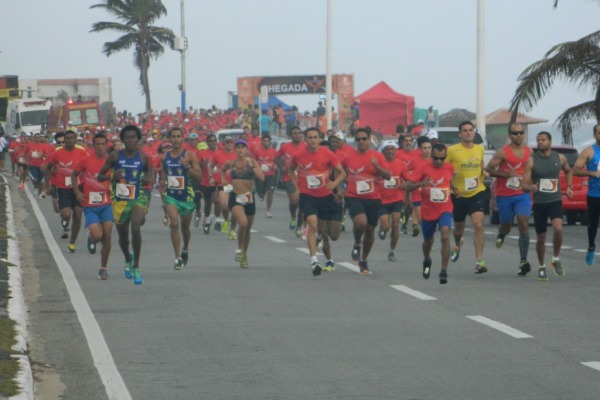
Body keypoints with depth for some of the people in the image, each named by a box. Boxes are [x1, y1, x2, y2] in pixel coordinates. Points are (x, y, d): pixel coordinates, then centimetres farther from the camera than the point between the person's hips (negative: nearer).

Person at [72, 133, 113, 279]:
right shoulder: (86, 161, -2)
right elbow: (74, 175, 13)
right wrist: (77, 192, 2)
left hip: (106, 204, 1)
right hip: (89, 205, -1)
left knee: (107, 236, -6)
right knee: (97, 236, -15)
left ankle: (104, 268, 9)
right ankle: (91, 238, 24)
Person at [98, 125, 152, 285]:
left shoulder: (142, 157, 0)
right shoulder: (115, 156, -4)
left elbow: (148, 169, 21)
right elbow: (99, 176, 1)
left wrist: (149, 178, -2)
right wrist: (112, 176, -20)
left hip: (138, 199, -1)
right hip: (119, 200, 1)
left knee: (136, 228, -26)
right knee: (123, 236, 13)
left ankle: (136, 267, -14)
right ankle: (128, 260, 47)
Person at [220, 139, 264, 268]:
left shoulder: (252, 162, -3)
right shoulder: (230, 163, 2)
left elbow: (262, 177, -16)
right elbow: (222, 170, 25)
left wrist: (251, 165, -21)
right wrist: (223, 180, 10)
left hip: (249, 198, 1)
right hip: (235, 198, -1)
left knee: (247, 229, 12)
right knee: (243, 223, -25)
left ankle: (244, 255, 32)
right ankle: (239, 250, -3)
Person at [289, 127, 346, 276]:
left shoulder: (327, 154, -7)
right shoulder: (298, 156, -4)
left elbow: (342, 173, -3)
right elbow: (291, 170, 17)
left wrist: (334, 183, -22)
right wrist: (297, 187, 5)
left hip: (326, 196, 1)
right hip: (307, 195, -1)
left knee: (334, 234, 8)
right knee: (313, 224, -25)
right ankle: (314, 261, -29)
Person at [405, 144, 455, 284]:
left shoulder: (450, 168, -2)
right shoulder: (423, 168, -10)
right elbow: (408, 185, -14)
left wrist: (455, 190, 0)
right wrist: (421, 184, -32)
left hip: (445, 210, 0)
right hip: (428, 211, 0)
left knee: (445, 235, -24)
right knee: (428, 241, 18)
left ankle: (444, 270, -22)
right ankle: (427, 260, 52)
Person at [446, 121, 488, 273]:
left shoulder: (480, 149, 4)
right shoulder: (452, 151, -8)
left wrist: (480, 179, 7)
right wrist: (451, 188, -11)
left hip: (477, 193, 1)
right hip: (459, 195, -1)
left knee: (478, 225, -17)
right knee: (459, 228, 16)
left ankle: (479, 261, -16)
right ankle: (457, 245, 52)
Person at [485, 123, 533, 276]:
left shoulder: (529, 152, 5)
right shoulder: (503, 152, -8)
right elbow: (488, 169, -9)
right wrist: (507, 173, -18)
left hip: (523, 195, 2)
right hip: (504, 195, -2)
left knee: (523, 224, -14)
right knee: (506, 226, 10)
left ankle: (523, 261, -14)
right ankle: (501, 235, 50)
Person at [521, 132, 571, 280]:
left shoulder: (560, 158, 2)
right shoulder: (531, 161, -5)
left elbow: (568, 171, 24)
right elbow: (524, 184, -7)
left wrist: (569, 186, 9)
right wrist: (530, 187, -30)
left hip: (555, 201, 0)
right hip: (539, 202, 0)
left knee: (558, 229, -24)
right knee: (541, 237, 6)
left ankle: (556, 259, -1)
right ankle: (541, 267, 26)